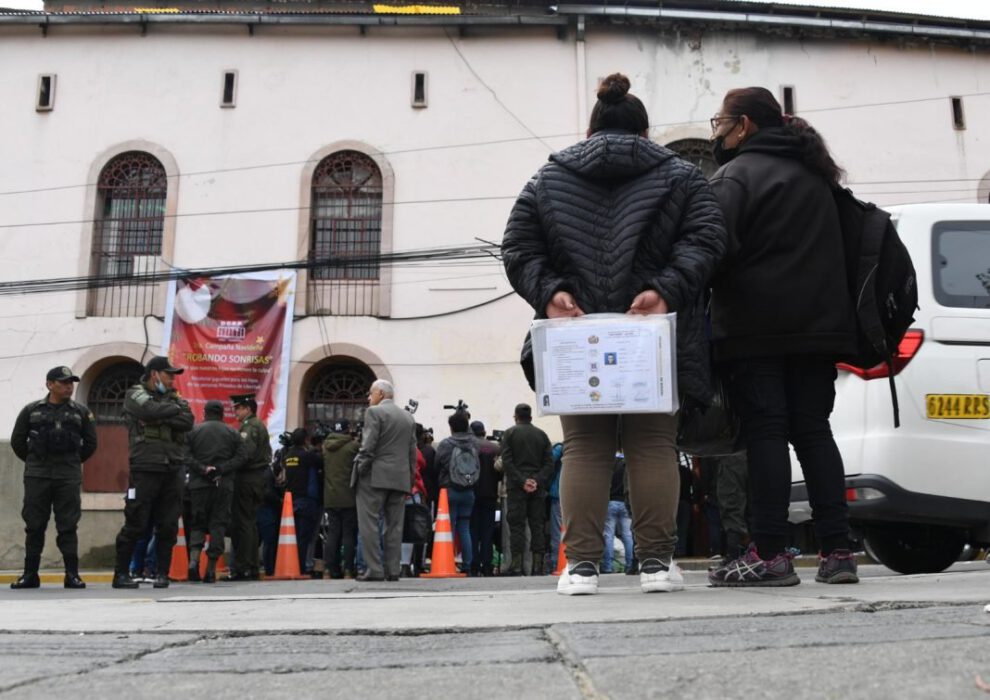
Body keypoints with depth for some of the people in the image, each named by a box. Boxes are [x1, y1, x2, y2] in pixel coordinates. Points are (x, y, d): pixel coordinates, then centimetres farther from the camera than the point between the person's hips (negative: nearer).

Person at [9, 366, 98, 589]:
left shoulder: (81, 412, 7)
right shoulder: (31, 411, 7)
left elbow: (90, 443, 12)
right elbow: (17, 441, 12)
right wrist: (34, 461, 13)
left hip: (69, 478, 0)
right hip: (36, 476, 0)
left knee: (68, 526, 0)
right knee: (34, 526, 4)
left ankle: (72, 574, 3)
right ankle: (30, 574, 12)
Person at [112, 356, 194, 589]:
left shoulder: (174, 398, 18)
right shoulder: (136, 394, 5)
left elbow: (188, 421, -1)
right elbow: (152, 410, -16)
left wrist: (161, 419, -10)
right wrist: (175, 408, -1)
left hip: (173, 470, 5)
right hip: (145, 468, -4)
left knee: (168, 526, 4)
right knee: (135, 524, -2)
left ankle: (162, 573, 12)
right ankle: (121, 574, 8)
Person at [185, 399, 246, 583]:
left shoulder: (193, 431, 5)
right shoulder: (232, 433, 8)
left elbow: (186, 456, -6)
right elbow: (241, 456, -2)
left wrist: (202, 469, -9)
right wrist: (221, 469, -8)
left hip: (199, 484, 0)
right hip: (224, 485, 0)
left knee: (197, 523, 9)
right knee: (218, 524, 3)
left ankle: (194, 559, -12)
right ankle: (211, 568, 1)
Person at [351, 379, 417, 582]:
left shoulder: (374, 412, -5)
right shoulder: (408, 417, 14)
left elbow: (368, 446, -13)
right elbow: (412, 451, 13)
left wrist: (360, 469, -4)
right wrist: (410, 480, 16)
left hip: (374, 477, -6)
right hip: (400, 479, 6)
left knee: (369, 524, -2)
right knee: (395, 526, 7)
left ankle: (374, 570, -6)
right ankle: (392, 570, 7)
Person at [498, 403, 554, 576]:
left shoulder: (510, 433, 2)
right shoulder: (541, 434, 10)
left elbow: (507, 462, -8)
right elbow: (549, 463, 3)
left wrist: (521, 481, -10)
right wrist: (538, 481, -4)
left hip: (516, 488, -2)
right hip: (538, 488, 3)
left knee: (517, 525, -1)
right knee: (537, 525, 5)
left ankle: (517, 566, -5)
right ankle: (537, 566, 3)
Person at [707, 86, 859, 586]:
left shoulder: (737, 174, -5)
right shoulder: (814, 175, 21)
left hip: (757, 327, -7)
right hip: (819, 323, 7)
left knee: (765, 433, -6)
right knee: (813, 431, 7)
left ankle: (770, 555, -6)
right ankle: (836, 551, 6)